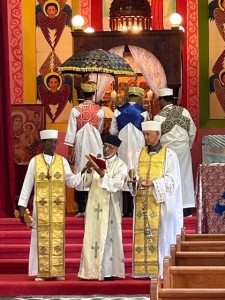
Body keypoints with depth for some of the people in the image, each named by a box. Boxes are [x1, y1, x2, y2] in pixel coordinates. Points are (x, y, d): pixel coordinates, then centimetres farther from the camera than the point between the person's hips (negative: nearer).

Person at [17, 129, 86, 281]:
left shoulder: (62, 161, 6)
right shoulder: (35, 161, 1)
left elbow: (71, 182, 1)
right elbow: (27, 185, 1)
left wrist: (83, 171, -16)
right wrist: (22, 207, -2)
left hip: (58, 208, 1)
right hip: (41, 207, -1)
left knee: (58, 237, 2)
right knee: (41, 237, 0)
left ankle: (58, 271, 7)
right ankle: (41, 272, 4)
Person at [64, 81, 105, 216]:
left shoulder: (75, 110, -8)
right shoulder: (100, 110, -3)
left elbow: (71, 133, -6)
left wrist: (70, 152, 1)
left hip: (81, 147, -1)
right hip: (96, 146, 1)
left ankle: (82, 209, 3)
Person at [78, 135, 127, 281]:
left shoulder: (120, 165, -2)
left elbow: (116, 185, -14)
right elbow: (87, 183, 9)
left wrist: (103, 174, -25)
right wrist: (89, 171, -10)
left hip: (109, 207, -5)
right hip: (94, 205, 5)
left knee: (107, 237, -5)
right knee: (92, 237, 4)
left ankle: (108, 272, -2)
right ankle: (92, 270, 7)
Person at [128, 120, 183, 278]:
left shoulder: (169, 154, -1)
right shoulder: (139, 155, 13)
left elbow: (172, 180, -8)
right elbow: (135, 177, 10)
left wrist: (153, 183, -22)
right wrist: (133, 178, -14)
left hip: (160, 202, -4)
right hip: (142, 203, 4)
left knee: (160, 235, -6)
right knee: (142, 234, 1)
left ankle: (161, 270, -4)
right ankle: (144, 269, 3)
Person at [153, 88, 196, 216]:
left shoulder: (159, 117, -11)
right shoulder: (184, 111, -3)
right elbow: (192, 132, 3)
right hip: (184, 147, 3)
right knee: (184, 175, 10)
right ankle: (187, 207, 12)